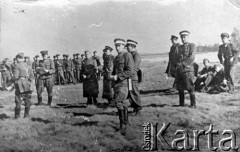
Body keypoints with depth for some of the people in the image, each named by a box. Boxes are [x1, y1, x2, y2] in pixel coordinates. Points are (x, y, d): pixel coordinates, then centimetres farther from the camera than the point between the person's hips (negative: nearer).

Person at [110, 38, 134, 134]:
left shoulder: (127, 55, -8)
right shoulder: (117, 57, 19)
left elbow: (130, 71, -16)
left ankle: (123, 124, -7)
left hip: (124, 82, -9)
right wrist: (112, 76, 7)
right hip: (117, 83, 9)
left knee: (119, 102, -16)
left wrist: (118, 76, -19)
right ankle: (126, 123, 22)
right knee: (122, 103, 13)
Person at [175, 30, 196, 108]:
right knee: (180, 88, 8)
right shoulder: (180, 47, 20)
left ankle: (193, 104, -1)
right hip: (179, 69, 6)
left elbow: (192, 58, -9)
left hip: (188, 69, -6)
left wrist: (182, 63, -13)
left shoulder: (192, 45, 1)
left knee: (190, 87, -7)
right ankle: (181, 103, 18)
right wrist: (178, 64, 2)